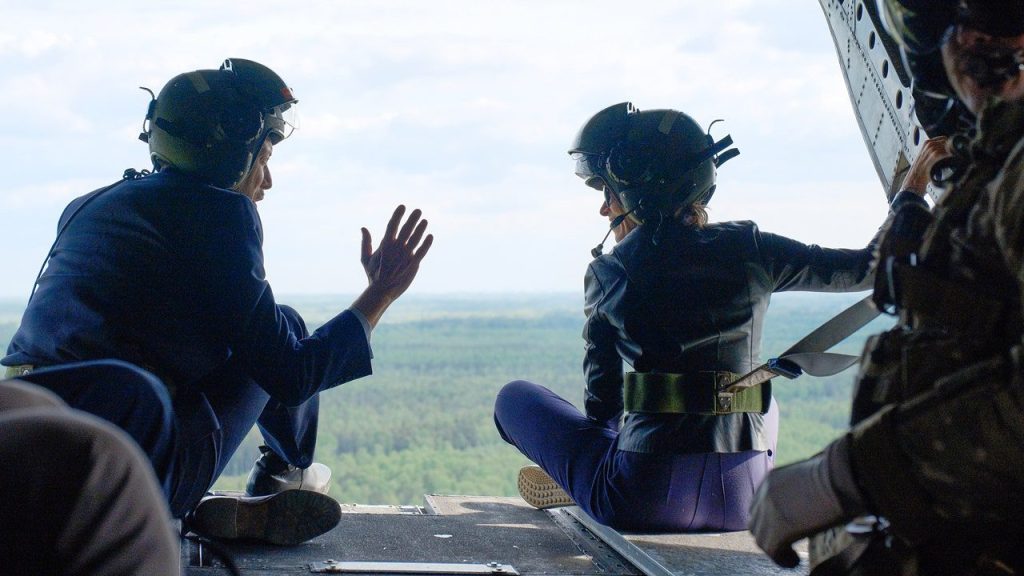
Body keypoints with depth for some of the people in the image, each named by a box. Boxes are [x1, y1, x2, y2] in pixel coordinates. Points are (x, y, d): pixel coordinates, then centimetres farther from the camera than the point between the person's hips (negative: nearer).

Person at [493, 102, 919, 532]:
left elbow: (602, 396, 9)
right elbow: (866, 268, 12)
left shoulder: (608, 273, -2)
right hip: (744, 501, 3)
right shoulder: (749, 249, 2)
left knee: (514, 397, 19)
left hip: (644, 501, -3)